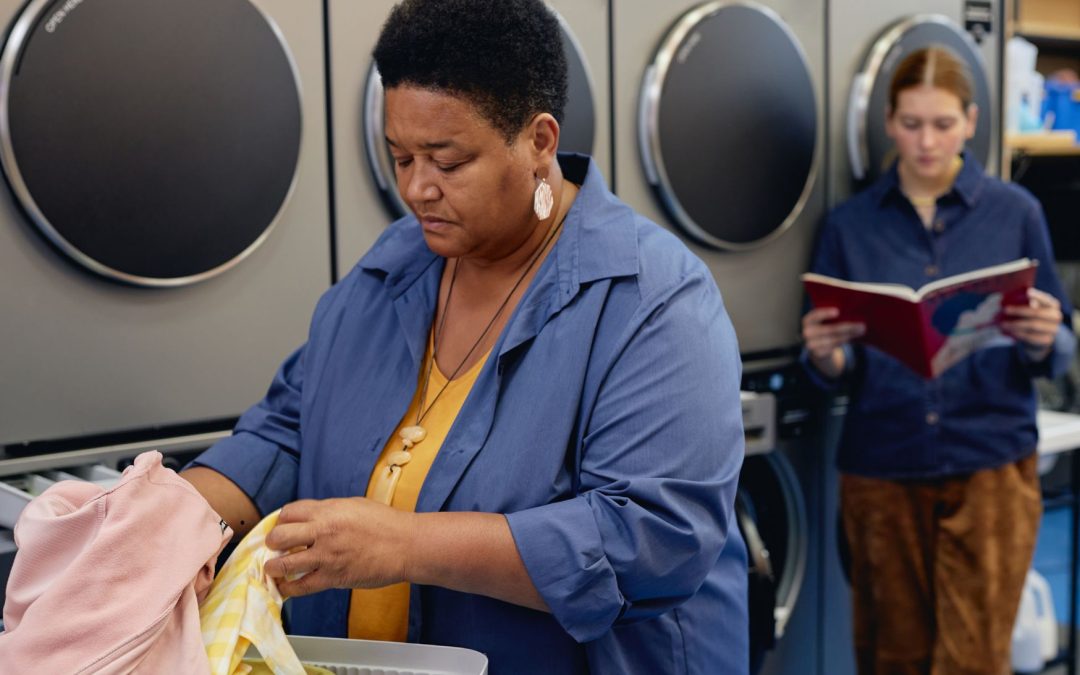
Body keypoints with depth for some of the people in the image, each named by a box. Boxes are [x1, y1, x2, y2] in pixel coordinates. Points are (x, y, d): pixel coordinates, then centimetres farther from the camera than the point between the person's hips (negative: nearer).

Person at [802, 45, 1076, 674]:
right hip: (883, 472, 1)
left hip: (990, 465, -1)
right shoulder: (850, 224, 4)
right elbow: (837, 368, 4)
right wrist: (826, 356, -18)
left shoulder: (1014, 212, 2)